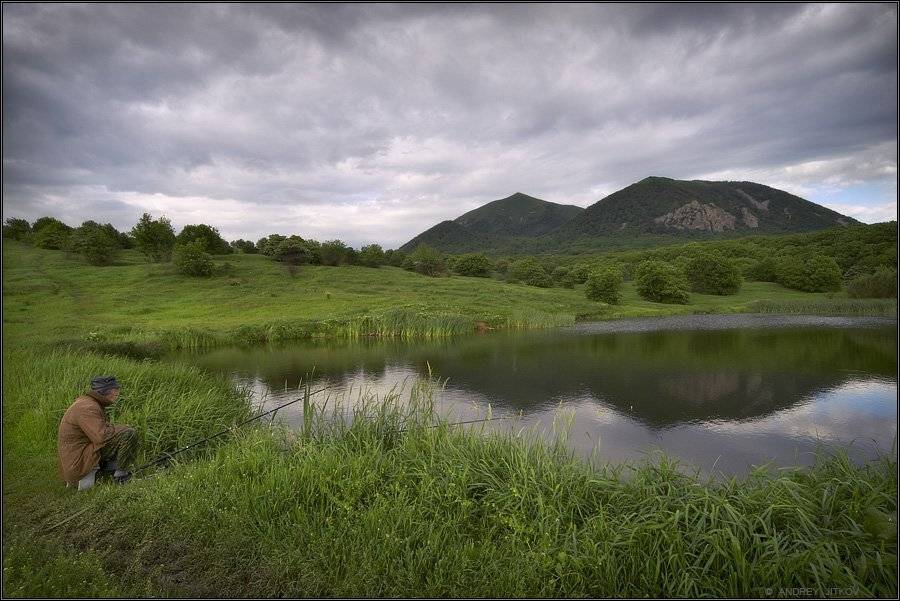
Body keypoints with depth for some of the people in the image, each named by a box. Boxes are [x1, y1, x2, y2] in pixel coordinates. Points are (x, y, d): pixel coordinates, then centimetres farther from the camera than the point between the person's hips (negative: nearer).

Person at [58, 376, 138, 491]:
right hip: (81, 461, -10)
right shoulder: (88, 408, -20)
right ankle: (120, 473, -6)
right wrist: (119, 429, -11)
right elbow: (101, 436, -29)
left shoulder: (85, 401, 13)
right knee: (129, 434, -18)